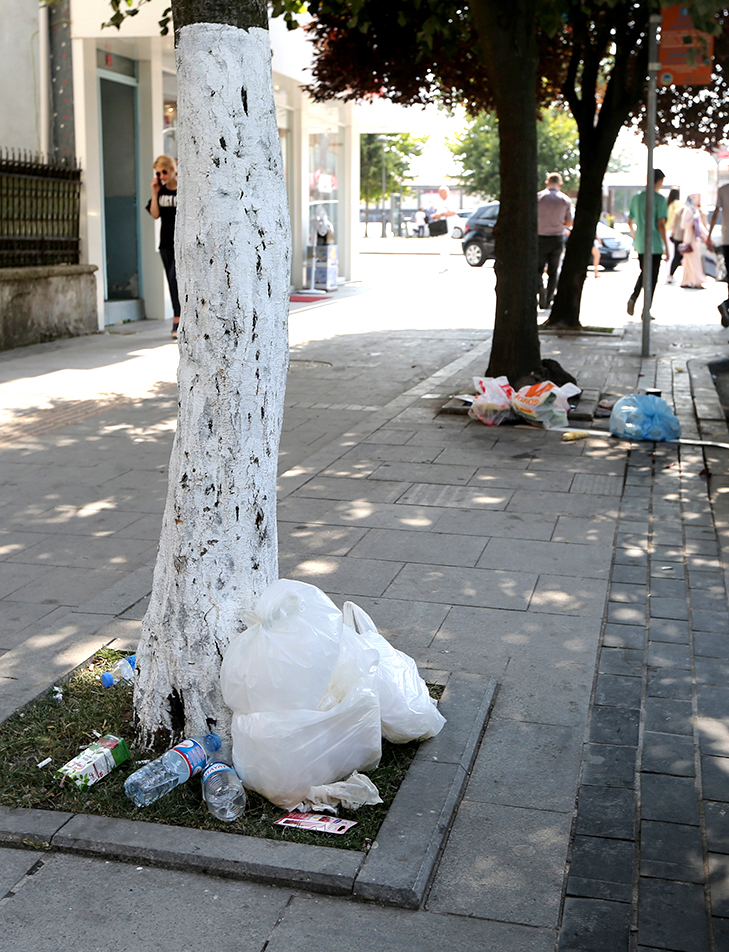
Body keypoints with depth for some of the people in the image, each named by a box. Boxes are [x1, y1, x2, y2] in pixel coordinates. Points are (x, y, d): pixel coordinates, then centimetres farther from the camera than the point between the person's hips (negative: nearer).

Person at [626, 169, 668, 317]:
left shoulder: (636, 198, 8)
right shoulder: (660, 199, -10)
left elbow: (630, 222, 14)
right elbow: (661, 224, -15)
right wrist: (666, 247, -11)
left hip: (640, 244, 5)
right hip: (655, 244, -5)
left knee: (644, 272, 21)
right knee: (652, 276, 3)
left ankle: (633, 297, -1)